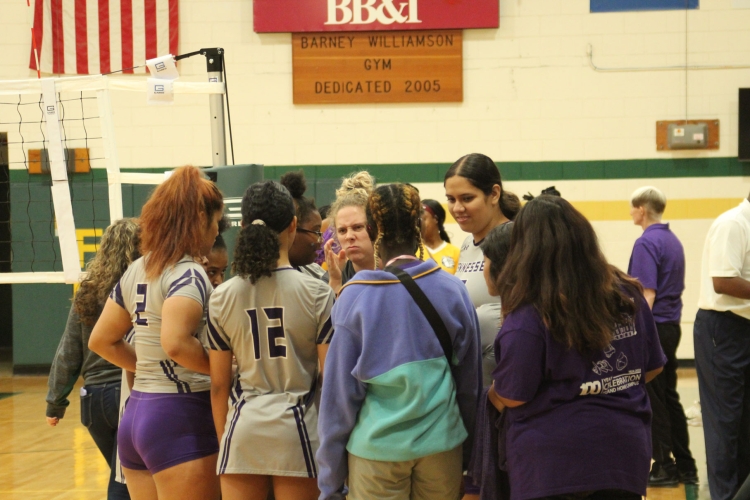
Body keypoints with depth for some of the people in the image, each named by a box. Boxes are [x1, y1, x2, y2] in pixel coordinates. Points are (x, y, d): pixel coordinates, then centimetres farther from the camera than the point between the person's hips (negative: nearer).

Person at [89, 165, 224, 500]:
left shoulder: (136, 271, 11)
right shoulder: (189, 274, -14)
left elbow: (101, 341, 17)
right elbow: (175, 343, -29)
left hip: (136, 411, 9)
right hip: (180, 416, -9)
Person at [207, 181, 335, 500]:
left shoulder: (222, 298, 0)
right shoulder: (317, 294, -7)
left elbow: (219, 385, 5)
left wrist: (223, 440, 16)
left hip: (244, 427, 2)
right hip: (296, 425, -2)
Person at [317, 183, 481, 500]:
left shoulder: (353, 297, -10)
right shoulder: (451, 289, -5)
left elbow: (340, 391, -7)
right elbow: (469, 379, 4)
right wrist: (468, 450, 18)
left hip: (376, 448, -2)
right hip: (441, 444, 2)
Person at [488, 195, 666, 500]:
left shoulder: (527, 318, -19)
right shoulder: (627, 295, 0)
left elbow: (510, 397, -12)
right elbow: (652, 368, 10)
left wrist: (491, 393, 10)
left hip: (552, 464, -4)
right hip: (624, 452, 5)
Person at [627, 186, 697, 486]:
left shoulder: (647, 243, -15)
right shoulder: (673, 241, 12)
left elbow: (648, 295, -20)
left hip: (653, 327, -9)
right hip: (672, 326, 9)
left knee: (653, 400, -2)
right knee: (669, 397, 14)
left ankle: (664, 467, 2)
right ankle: (685, 467, 16)